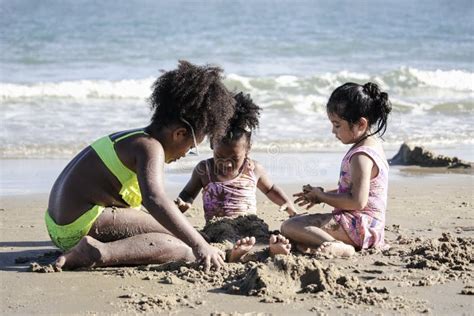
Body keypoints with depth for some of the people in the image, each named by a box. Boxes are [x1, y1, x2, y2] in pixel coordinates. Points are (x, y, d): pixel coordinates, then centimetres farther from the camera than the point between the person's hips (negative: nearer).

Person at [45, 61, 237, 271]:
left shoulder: (130, 139, 19)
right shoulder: (150, 148, -13)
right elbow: (154, 199, -31)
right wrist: (199, 245, -35)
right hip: (83, 226, -11)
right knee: (180, 247, -18)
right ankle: (101, 253, -29)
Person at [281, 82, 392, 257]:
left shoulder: (361, 156, -19)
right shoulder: (372, 146, 13)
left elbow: (358, 202, -26)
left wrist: (322, 196, -12)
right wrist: (320, 195, 14)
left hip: (358, 226, -11)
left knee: (288, 226, -20)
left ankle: (337, 247, -34)